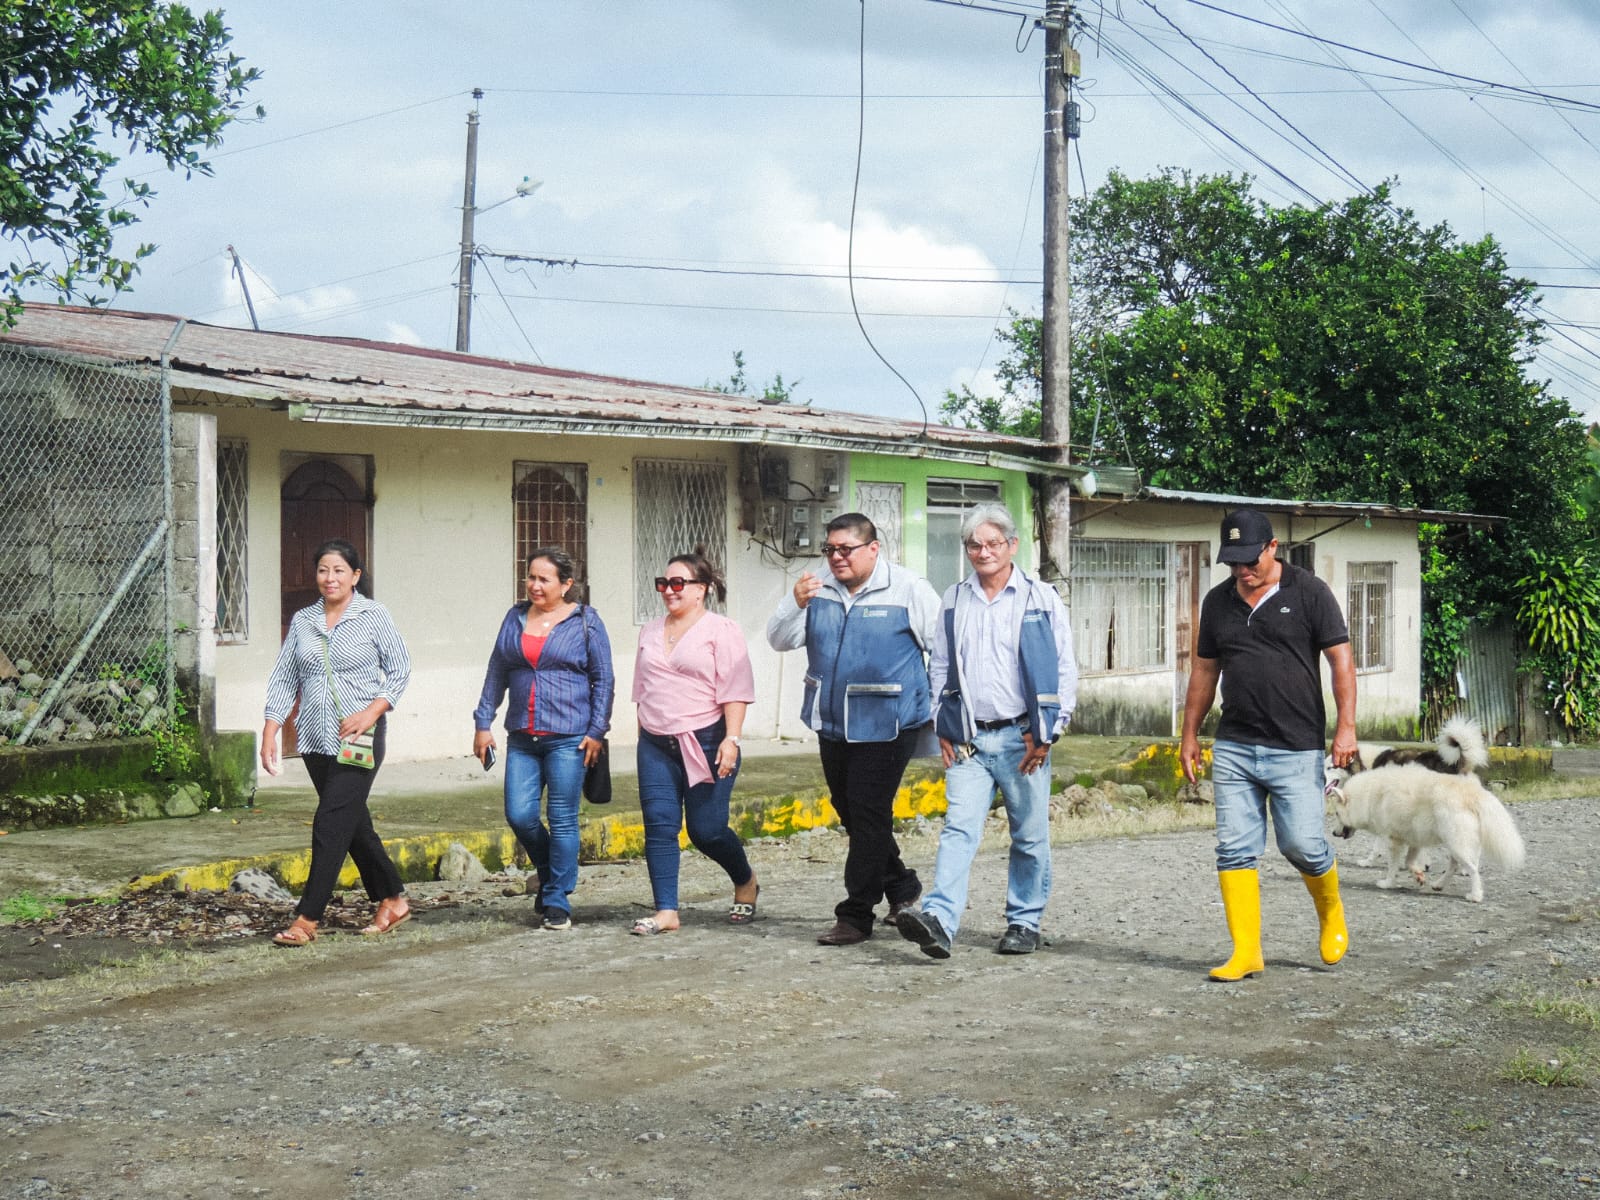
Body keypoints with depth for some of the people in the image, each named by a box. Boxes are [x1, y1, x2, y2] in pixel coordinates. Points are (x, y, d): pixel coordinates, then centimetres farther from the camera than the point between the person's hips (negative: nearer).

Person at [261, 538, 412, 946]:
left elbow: (400, 670, -1)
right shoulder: (302, 621, 10)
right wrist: (270, 732, 1)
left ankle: (307, 919, -10)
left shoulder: (373, 616, -2)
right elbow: (284, 679, 10)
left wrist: (371, 712, -14)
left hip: (360, 738, -5)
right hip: (316, 739, 5)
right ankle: (392, 900, 25)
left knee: (332, 821, -11)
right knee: (353, 822, 11)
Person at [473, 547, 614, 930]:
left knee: (562, 820, -2)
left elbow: (604, 680, 1)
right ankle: (550, 873, 25)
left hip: (568, 739, -4)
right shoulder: (516, 617, 11)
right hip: (522, 738, 4)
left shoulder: (585, 622, 0)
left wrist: (596, 731, -5)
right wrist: (483, 723, 11)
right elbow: (496, 673, 15)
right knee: (519, 815, -3)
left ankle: (557, 902, 9)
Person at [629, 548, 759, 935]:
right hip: (656, 745, 5)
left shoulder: (721, 630, -4)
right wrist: (642, 737, 18)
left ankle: (746, 883, 26)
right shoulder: (650, 632, 15)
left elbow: (735, 690, -10)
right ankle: (666, 911, -1)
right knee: (659, 825, -4)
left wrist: (731, 740, -18)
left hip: (706, 743, -5)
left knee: (706, 829, -2)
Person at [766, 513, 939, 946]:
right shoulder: (820, 589, 7)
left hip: (885, 726, -6)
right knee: (851, 814, 15)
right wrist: (795, 604, -15)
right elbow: (779, 640, 4)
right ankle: (901, 887, 34)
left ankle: (856, 915, 1)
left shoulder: (909, 589, -6)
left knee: (869, 816, -5)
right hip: (833, 725, 6)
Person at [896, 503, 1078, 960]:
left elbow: (1065, 671, 1)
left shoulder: (1041, 600, 1)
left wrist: (1046, 733, -5)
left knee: (1030, 836, 6)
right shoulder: (954, 601, 11)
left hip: (1022, 738, -2)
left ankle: (1024, 922, 19)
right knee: (959, 829, -11)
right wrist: (942, 728, 10)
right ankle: (938, 921, -21)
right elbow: (940, 668, 18)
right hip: (969, 741, 2)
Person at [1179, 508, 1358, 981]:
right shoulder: (1217, 601, 11)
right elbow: (1205, 669, 18)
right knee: (1235, 849, -2)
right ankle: (1246, 952, 4)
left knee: (1302, 843, -5)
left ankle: (1331, 914, 25)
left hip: (1296, 748, -4)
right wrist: (1189, 734, 17)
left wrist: (1346, 725, -11)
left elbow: (1341, 659, -3)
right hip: (1233, 748, 4)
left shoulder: (1309, 593, -1)